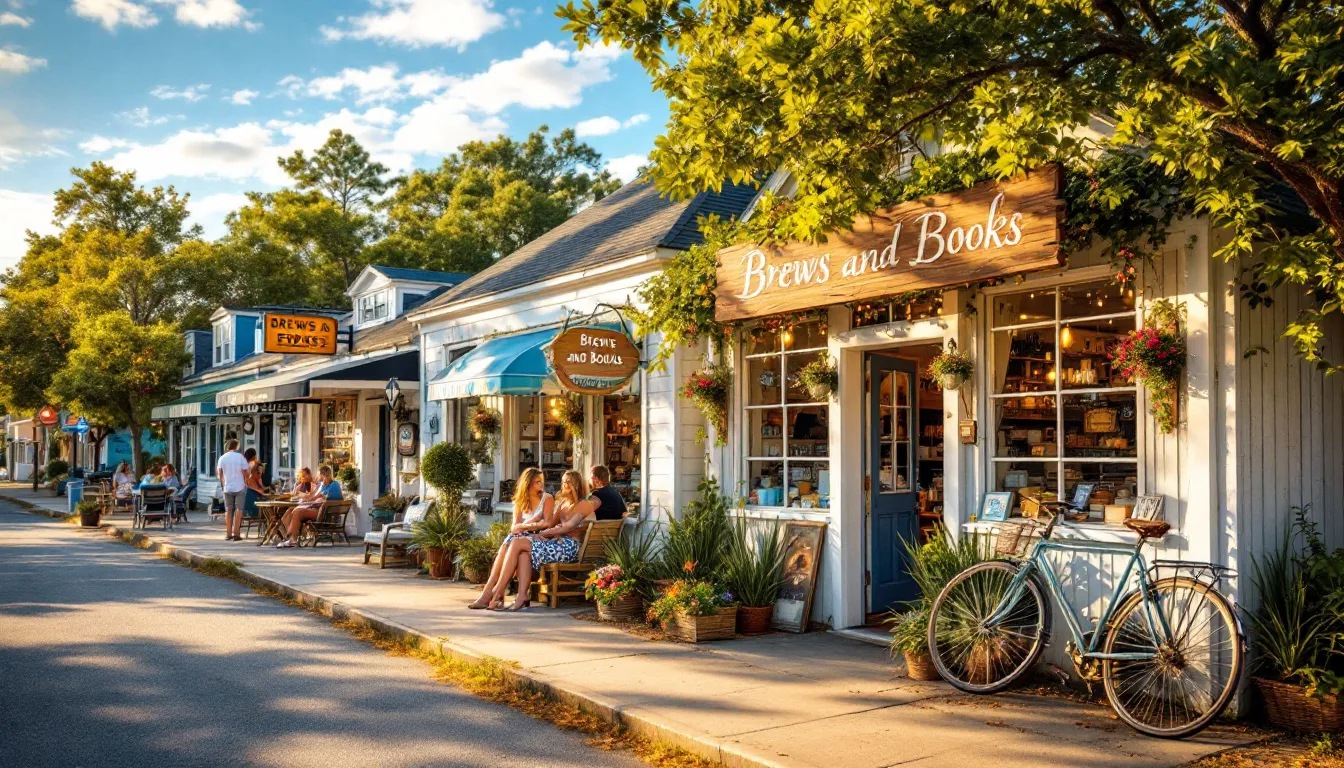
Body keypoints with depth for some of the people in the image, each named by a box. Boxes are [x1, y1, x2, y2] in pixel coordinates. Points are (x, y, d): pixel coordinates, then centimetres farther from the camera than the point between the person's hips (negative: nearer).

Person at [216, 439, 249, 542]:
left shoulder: (222, 458, 3)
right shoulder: (240, 457, -5)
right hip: (240, 487, -3)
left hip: (227, 488, 3)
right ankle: (236, 533, -4)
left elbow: (219, 473, 3)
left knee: (228, 510, 9)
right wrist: (245, 482, 9)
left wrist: (223, 484, 15)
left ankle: (228, 534, 8)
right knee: (238, 510, 1)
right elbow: (245, 472, -6)